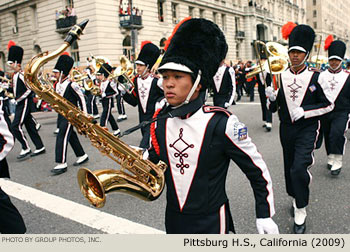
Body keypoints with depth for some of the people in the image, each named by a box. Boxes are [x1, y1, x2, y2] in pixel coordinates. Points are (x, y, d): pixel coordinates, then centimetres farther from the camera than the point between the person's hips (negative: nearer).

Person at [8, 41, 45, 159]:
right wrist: (16, 98, 12)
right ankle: (40, 147, 17)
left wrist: (20, 98, -18)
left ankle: (26, 148, -3)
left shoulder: (22, 74, -15)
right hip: (20, 104, 9)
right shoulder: (15, 75, 13)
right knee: (30, 125, 11)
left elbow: (31, 88, -22)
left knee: (15, 126, -11)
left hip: (24, 103, -9)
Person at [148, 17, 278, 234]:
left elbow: (258, 170, -11)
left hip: (211, 223, -4)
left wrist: (265, 215, -8)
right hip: (173, 220, 5)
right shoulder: (160, 121, -6)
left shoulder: (221, 123, -21)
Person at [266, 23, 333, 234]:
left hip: (307, 130, -3)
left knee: (299, 169, -14)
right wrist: (272, 98, -18)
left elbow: (329, 105, -2)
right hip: (286, 129, 4)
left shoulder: (315, 77, -6)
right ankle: (296, 198, 39)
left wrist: (305, 111, -16)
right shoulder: (280, 77, 1)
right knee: (290, 168, 14)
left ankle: (301, 212, 2)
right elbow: (273, 109, 5)